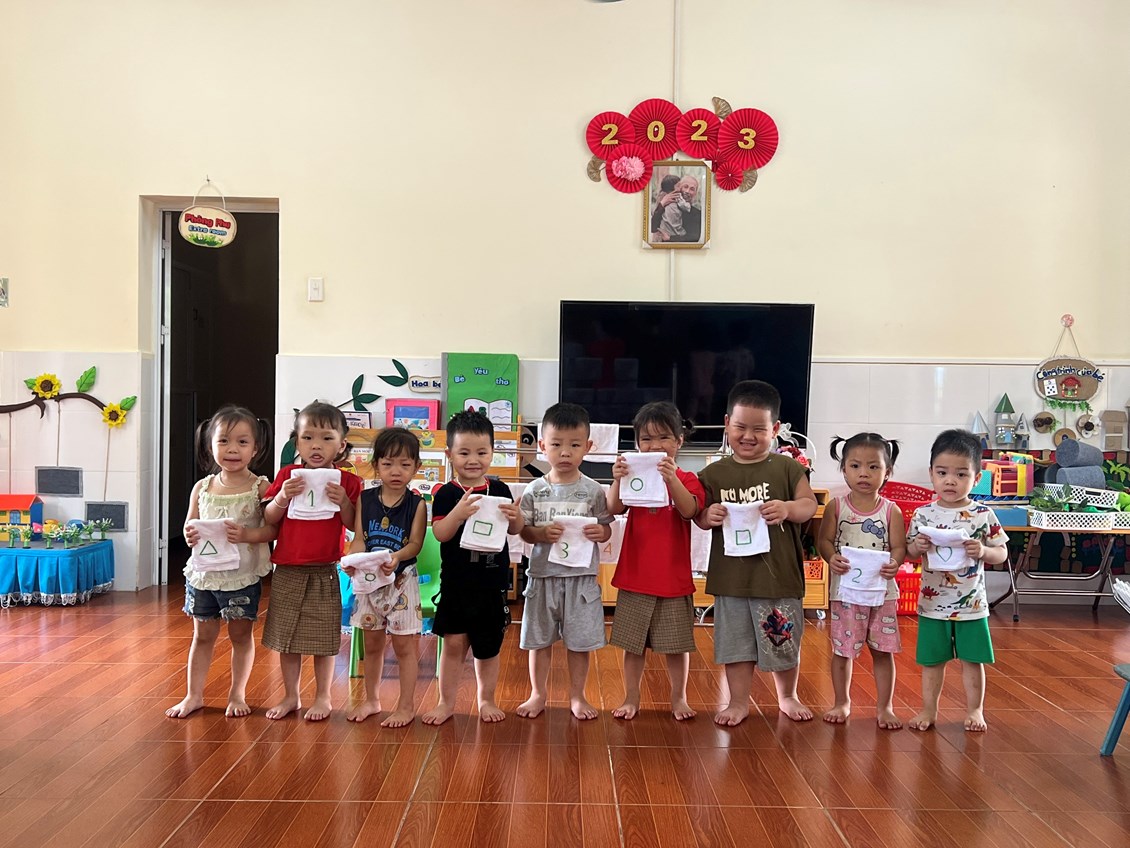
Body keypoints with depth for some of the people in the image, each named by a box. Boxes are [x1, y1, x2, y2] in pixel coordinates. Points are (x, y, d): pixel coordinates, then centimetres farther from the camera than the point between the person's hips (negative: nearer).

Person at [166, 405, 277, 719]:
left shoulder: (260, 487, -10)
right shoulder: (202, 487, 1)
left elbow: (274, 528, -12)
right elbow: (189, 525, 9)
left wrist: (248, 534, -28)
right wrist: (190, 535, -13)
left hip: (242, 576, -3)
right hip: (203, 573, 3)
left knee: (241, 635, 12)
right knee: (202, 636, 16)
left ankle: (237, 693, 28)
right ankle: (194, 695, 29)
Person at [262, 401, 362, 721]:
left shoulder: (347, 482, -3)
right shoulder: (287, 476, 1)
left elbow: (353, 525, -3)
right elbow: (268, 520, 0)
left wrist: (343, 502, -20)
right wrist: (283, 497, -17)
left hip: (324, 572, -2)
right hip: (287, 571, 2)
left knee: (323, 640, 8)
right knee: (286, 639, 13)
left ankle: (323, 697, 24)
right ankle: (290, 696, 29)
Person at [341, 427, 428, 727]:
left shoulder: (417, 504, -8)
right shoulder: (365, 499, -1)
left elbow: (415, 544, -13)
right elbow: (359, 538, -4)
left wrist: (397, 557, -32)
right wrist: (352, 560, -24)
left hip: (401, 580, -3)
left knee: (404, 645, 4)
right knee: (372, 643, 17)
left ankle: (406, 706, 16)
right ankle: (371, 699, 33)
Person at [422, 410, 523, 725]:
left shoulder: (499, 490, 1)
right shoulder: (447, 493, -5)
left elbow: (515, 530, 5)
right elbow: (440, 533, -14)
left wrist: (515, 516, -18)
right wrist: (459, 513, -32)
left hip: (492, 583, 2)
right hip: (456, 583, -2)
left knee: (488, 646, 13)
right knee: (454, 642, 4)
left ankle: (486, 699, 31)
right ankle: (446, 702, 21)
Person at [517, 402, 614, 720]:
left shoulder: (593, 490, -3)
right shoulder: (535, 490, -2)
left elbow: (606, 528, 4)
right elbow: (524, 530, 1)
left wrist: (599, 533, -18)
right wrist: (542, 533, -18)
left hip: (581, 577, -1)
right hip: (543, 575, 1)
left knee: (579, 641, 10)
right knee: (539, 639, 13)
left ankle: (577, 696, 29)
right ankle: (538, 694, 32)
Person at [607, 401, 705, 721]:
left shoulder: (686, 480, -1)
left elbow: (690, 510, -21)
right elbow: (614, 509, -12)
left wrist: (671, 480, -37)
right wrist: (617, 480, -31)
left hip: (674, 578, -1)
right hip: (635, 577, 1)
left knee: (677, 644, 10)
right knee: (633, 643, 10)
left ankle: (679, 698, 26)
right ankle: (631, 698, 24)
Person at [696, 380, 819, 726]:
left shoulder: (786, 468, -2)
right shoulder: (715, 473, 1)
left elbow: (809, 504, -6)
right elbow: (699, 516, 4)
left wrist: (788, 508, -25)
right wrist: (708, 516, -18)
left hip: (779, 574, 0)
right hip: (731, 576, 1)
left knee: (785, 642, 15)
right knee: (736, 642, 12)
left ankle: (787, 696, 39)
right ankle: (738, 701, 30)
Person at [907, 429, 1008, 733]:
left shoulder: (983, 515, -6)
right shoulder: (923, 514, -4)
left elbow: (1002, 553, 0)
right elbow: (910, 551, 4)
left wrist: (983, 551, -20)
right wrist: (917, 546, -18)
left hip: (971, 605, -1)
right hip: (933, 603, 1)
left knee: (972, 660, 12)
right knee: (932, 660, 12)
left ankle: (974, 710, 30)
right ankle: (929, 709, 27)